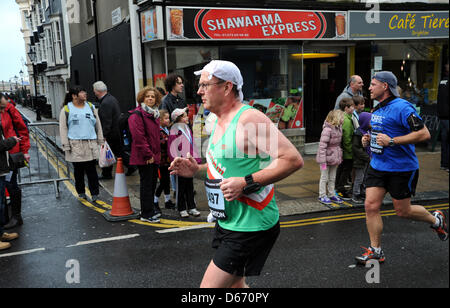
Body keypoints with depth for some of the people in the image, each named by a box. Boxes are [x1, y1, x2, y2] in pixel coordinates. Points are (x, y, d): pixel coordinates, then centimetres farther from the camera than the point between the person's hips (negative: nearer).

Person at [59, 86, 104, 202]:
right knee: (78, 170, 8)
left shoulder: (91, 107, 12)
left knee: (91, 170, 0)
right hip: (75, 145, -1)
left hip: (91, 145, 1)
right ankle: (81, 191, 22)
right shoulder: (66, 109, 3)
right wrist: (66, 145, -3)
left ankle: (94, 192, 7)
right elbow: (63, 128, 3)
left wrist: (100, 141, 13)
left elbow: (98, 125, 16)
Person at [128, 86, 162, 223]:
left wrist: (156, 154, 13)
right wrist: (148, 155, -18)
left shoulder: (154, 114, 15)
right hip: (144, 157, -8)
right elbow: (138, 137, -19)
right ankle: (146, 214, 8)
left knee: (152, 183, 16)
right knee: (146, 184, -2)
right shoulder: (137, 114, -13)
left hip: (154, 156, 8)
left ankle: (151, 208, 30)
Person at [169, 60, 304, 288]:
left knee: (210, 286, -6)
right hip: (227, 222, 10)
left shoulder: (249, 118, -19)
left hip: (250, 226, -9)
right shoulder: (219, 122, 10)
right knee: (234, 284, 21)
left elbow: (293, 159, -25)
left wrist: (246, 183, -28)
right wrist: (197, 170, 7)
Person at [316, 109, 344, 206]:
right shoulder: (327, 129, -22)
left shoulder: (339, 128, 4)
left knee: (332, 178, 19)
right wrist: (323, 161, -23)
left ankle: (331, 195, 32)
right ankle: (322, 196, 19)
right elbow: (322, 145, -23)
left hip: (335, 157, 8)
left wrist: (339, 157, 13)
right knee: (324, 178, 6)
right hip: (327, 158, -8)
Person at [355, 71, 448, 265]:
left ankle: (436, 220, 36)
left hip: (402, 169, -7)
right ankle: (375, 251, 10)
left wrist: (391, 141, -25)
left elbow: (424, 134, -23)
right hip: (377, 167, 7)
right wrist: (369, 139, 8)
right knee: (371, 206, -1)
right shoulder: (377, 110, 11)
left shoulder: (402, 107, -17)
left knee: (402, 211, 6)